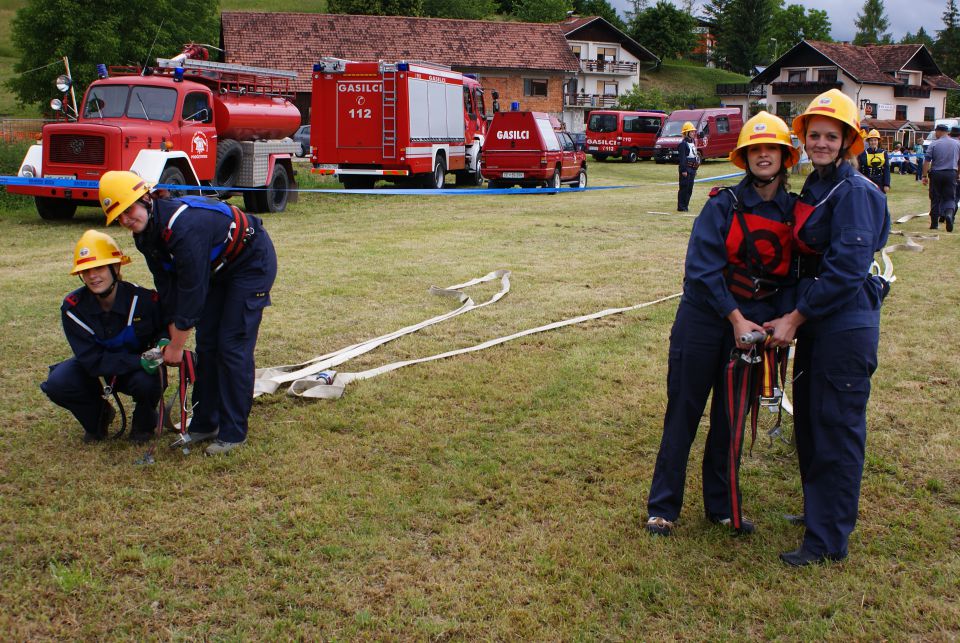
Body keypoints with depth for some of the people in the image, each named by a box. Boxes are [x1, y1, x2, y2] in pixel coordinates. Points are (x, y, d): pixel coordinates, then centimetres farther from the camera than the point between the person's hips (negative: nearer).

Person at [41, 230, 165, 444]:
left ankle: (144, 423, 0)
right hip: (96, 368, 2)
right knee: (57, 383, -27)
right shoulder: (73, 308, -20)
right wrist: (139, 361, -36)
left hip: (139, 369, -2)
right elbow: (92, 360, -22)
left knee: (146, 383, -37)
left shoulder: (144, 299, -24)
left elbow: (166, 328, -5)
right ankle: (99, 415, 6)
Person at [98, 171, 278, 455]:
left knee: (233, 345, -11)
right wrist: (172, 337, -4)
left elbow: (192, 290, -31)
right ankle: (205, 423, 17)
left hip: (252, 260, -9)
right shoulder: (146, 235, -7)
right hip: (219, 269, 9)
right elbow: (168, 288, 0)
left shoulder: (184, 227, -36)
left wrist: (176, 345, -23)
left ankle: (233, 432, -3)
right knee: (206, 343, 7)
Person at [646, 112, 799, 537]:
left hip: (753, 326, 3)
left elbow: (793, 275, 6)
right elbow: (702, 268, -14)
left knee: (731, 420, 13)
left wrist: (780, 320, -10)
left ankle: (721, 507, 27)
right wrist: (735, 318, -18)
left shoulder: (793, 213, 3)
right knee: (683, 415, 4)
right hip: (704, 321, -3)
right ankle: (662, 508, 15)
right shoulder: (723, 205, -8)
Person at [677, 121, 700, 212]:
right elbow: (682, 158, -17)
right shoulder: (683, 143, -12)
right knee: (684, 188, -7)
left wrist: (695, 170, 20)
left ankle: (685, 205, 15)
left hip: (692, 169, 9)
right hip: (686, 168, -9)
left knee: (689, 188, 9)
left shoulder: (693, 142, 17)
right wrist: (683, 170, -22)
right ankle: (681, 207, -3)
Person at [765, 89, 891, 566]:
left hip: (847, 325, -9)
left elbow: (846, 269, -21)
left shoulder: (855, 192, -15)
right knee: (809, 419, 18)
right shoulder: (815, 187, 12)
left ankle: (829, 540, 6)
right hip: (816, 322, 9)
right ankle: (818, 510, 36)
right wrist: (794, 317, 11)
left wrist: (795, 317, -17)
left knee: (836, 429, -2)